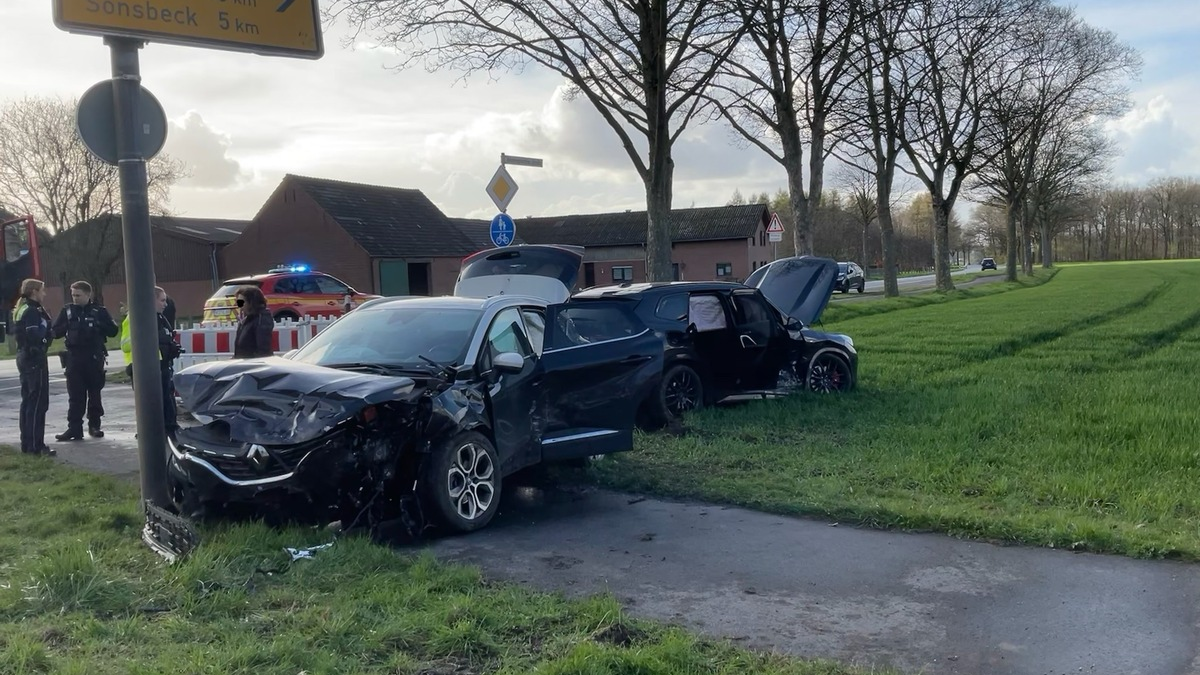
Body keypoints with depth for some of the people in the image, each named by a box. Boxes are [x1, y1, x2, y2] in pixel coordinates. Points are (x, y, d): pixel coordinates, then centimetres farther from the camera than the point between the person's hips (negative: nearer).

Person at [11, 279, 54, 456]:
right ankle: (36, 445, -8)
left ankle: (27, 444, 18)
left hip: (24, 358, 10)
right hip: (35, 358, -10)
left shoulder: (21, 310, 15)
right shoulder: (32, 311, -15)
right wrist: (46, 329, -11)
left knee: (28, 401, 13)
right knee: (38, 403, -8)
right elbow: (35, 336, -27)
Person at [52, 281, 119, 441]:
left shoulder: (99, 311, 3)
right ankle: (74, 428, -2)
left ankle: (94, 425, 17)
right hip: (74, 357, 0)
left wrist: (97, 325, -13)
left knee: (94, 393, 7)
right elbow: (56, 332, 5)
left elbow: (113, 330, 1)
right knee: (75, 395, -2)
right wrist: (69, 326, -11)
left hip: (95, 357, 0)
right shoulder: (67, 311, 7)